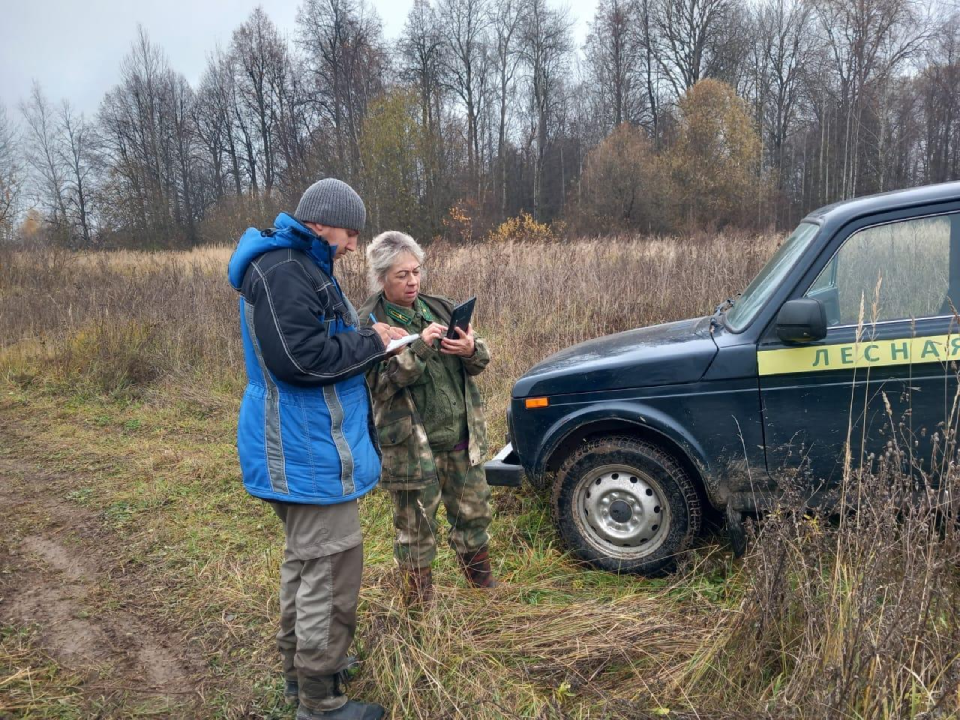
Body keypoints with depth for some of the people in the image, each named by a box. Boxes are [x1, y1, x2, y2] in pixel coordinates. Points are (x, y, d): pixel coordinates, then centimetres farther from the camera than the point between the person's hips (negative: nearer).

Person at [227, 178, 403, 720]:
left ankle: (300, 669, 38)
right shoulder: (282, 271, -18)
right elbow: (299, 357, -26)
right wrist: (371, 341, -15)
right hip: (309, 451, -12)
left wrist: (371, 341, 5)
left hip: (299, 446, 12)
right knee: (332, 568, -2)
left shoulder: (300, 265, 16)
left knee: (304, 561, 22)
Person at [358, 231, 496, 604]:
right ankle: (419, 599, 31)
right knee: (416, 528, 10)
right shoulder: (369, 324, -9)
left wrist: (471, 351, -16)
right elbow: (379, 383, -19)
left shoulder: (441, 308, 5)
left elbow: (480, 362, 8)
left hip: (462, 438, 5)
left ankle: (481, 580, 43)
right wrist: (418, 347, -30)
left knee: (475, 512, 19)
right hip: (412, 445, -5)